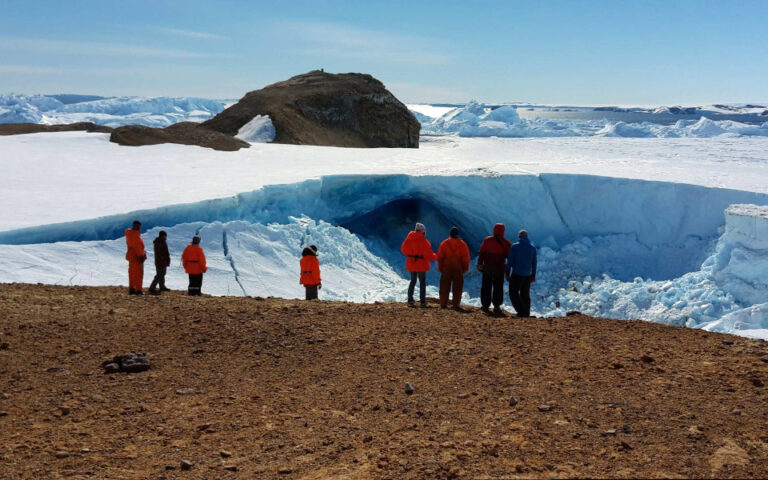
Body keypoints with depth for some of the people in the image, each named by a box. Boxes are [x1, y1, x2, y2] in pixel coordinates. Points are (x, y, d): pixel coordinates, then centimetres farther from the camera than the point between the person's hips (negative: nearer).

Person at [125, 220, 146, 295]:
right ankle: (138, 290, -6)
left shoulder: (129, 233, 12)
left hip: (130, 255, 9)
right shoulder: (136, 234, -16)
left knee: (132, 273, 12)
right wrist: (141, 255, -19)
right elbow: (137, 246, -21)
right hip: (136, 255, -9)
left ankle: (131, 289, 15)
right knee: (138, 273, -5)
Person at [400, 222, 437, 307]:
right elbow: (428, 254, -16)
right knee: (422, 282, 7)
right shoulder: (423, 241, -18)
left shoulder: (409, 238, -3)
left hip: (411, 264, 5)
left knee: (413, 281, 18)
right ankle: (422, 301, 7)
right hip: (421, 264, -5)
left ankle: (410, 299, 14)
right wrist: (435, 256, 4)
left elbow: (403, 249, 9)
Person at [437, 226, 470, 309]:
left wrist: (440, 267, 9)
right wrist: (465, 268, 8)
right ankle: (456, 304, 2)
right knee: (457, 287, 5)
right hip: (458, 268, 0)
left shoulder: (444, 243, -2)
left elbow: (440, 256, 0)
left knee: (445, 286, 7)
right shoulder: (462, 244, -2)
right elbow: (465, 258, -2)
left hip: (446, 268, 1)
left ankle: (443, 304, 6)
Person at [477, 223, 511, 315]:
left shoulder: (487, 240, -3)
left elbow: (482, 253, -6)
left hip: (487, 268, 0)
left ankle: (485, 306, 11)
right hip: (499, 269, 0)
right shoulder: (506, 243, -1)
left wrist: (479, 263, -2)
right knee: (498, 288, 7)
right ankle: (496, 306, 0)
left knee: (486, 287, 9)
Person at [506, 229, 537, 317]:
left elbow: (509, 261, -8)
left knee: (513, 294, 1)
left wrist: (507, 273, -1)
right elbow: (534, 263, 10)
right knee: (525, 295, 12)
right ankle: (526, 313, 12)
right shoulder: (533, 248, 6)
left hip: (516, 274, -4)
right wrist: (533, 275, 17)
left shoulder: (514, 247, -6)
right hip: (527, 275, 5)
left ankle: (521, 311, -11)